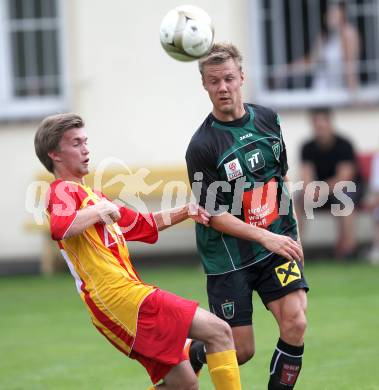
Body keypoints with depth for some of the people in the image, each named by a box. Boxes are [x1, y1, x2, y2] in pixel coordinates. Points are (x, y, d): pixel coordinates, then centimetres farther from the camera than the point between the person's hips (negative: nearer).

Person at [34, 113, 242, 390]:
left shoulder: (87, 193, 27)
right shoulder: (63, 190, -3)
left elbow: (142, 226, 36)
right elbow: (60, 227, -27)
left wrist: (184, 212, 23)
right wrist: (101, 210, -13)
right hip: (119, 295, -10)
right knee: (219, 331, -13)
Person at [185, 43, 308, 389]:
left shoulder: (268, 119, 3)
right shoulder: (202, 146, -14)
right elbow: (214, 215, -13)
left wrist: (292, 233, 16)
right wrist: (265, 237, -20)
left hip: (277, 243, 4)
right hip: (228, 257, -4)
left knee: (295, 323, -17)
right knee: (241, 351, 0)